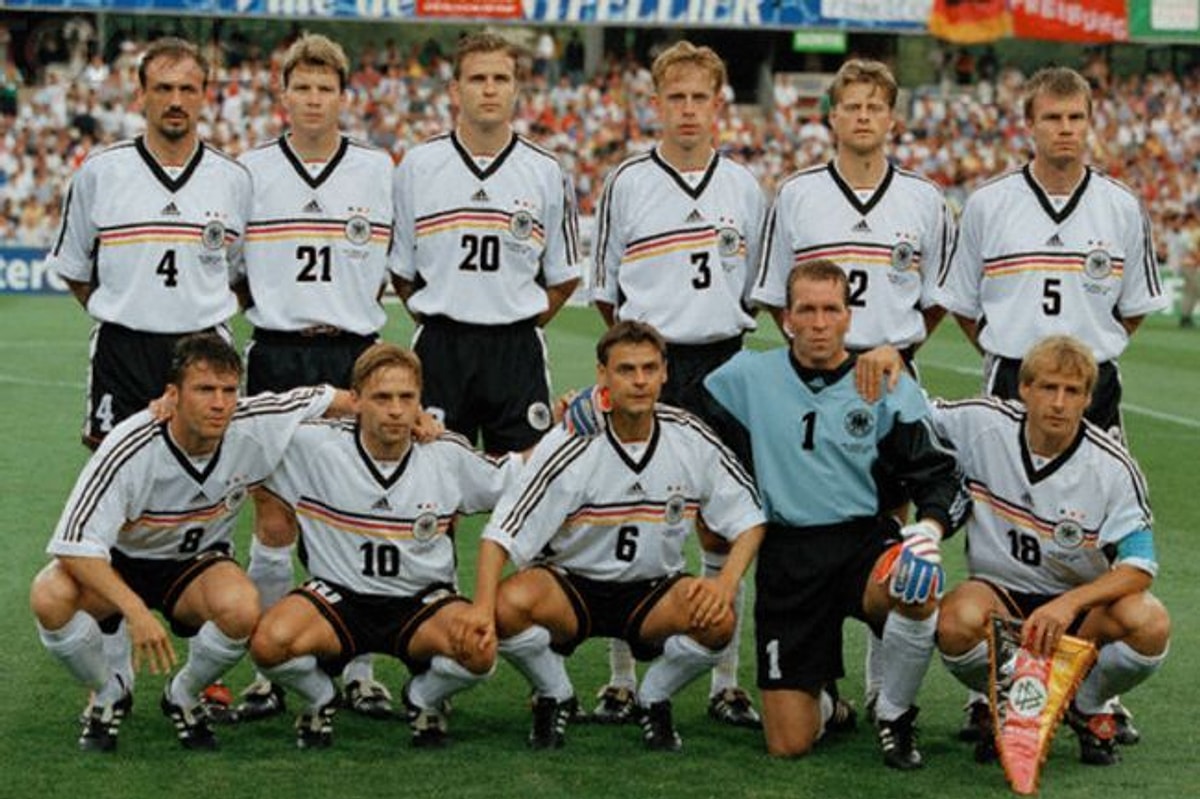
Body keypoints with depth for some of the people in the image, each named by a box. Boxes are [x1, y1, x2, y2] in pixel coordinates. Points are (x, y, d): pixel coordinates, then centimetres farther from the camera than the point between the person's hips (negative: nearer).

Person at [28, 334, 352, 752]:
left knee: (242, 608, -34)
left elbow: (334, 400, -3)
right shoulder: (129, 449, -30)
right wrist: (135, 611, -43)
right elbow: (74, 545, -32)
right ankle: (108, 695, -2)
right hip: (120, 563, -2)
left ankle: (183, 696, 0)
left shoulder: (258, 426, -20)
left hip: (198, 563, 2)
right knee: (50, 596, -34)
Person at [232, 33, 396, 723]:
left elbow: (401, 264, 14)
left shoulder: (378, 168, 5)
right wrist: (272, 308, 6)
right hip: (277, 356, 0)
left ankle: (360, 671, 11)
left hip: (355, 357, 0)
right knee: (274, 519, 0)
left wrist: (356, 310, 8)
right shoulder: (251, 170, 4)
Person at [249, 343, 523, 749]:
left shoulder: (448, 454, -3)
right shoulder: (314, 446, -9)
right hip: (337, 594, -1)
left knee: (480, 649, -31)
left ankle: (424, 699, 7)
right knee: (269, 643, -31)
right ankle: (320, 698, 7)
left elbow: (514, 477, 10)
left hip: (423, 601, 1)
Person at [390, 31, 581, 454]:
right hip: (439, 350, 0)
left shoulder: (546, 172, 4)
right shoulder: (417, 166, 3)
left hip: (518, 351, 0)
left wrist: (524, 323, 5)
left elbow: (564, 276, 11)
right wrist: (435, 320, 5)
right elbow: (398, 269, 9)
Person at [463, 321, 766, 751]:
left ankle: (654, 700, 4)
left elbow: (749, 518, 1)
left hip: (653, 592, 2)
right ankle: (555, 698, 0)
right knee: (509, 606, -33)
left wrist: (727, 582, -18)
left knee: (717, 620, -29)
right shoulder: (569, 446, -16)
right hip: (569, 586, -2)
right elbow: (501, 533, -17)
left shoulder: (691, 438, -8)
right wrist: (482, 607, -34)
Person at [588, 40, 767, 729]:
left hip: (721, 367, 2)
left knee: (722, 525, 5)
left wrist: (724, 330, 6)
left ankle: (726, 683, 12)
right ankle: (624, 681, 8)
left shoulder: (745, 188, 8)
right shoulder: (627, 183, 2)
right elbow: (606, 290, 7)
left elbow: (758, 290, 15)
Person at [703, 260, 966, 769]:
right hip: (786, 556, 0)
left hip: (865, 541, 0)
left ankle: (894, 715, -6)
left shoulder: (889, 387, 3)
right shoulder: (747, 378, 5)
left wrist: (930, 528, -18)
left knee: (917, 593, -38)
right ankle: (823, 702, 35)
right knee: (788, 745, -7)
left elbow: (940, 478, 2)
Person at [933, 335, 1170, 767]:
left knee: (1150, 623, -31)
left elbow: (1139, 567, -17)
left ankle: (1088, 708, 4)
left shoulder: (1113, 467, -13)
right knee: (957, 620, -36)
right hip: (1000, 593, 0)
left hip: (1082, 603, 0)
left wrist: (1069, 603, -33)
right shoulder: (981, 424, -9)